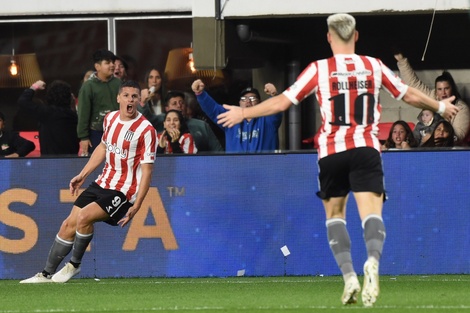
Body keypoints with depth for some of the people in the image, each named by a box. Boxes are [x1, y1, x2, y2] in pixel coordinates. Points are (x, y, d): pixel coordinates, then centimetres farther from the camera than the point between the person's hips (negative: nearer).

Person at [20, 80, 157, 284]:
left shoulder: (146, 130, -16)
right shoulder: (110, 119, 4)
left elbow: (146, 170, -16)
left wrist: (136, 206, -21)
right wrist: (82, 175, 20)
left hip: (124, 191, -7)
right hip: (102, 183, 7)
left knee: (84, 217, -25)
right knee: (69, 224, 3)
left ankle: (74, 264, -3)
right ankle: (47, 274, 14)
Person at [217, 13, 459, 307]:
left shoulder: (319, 69, 1)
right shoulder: (374, 66, 8)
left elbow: (282, 102, 0)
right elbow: (411, 95, 19)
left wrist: (243, 113, 13)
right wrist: (441, 107, 37)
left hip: (332, 151, 0)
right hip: (367, 149, 0)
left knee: (335, 214, 16)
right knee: (372, 214, -8)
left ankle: (349, 275, -1)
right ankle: (373, 260, -40)